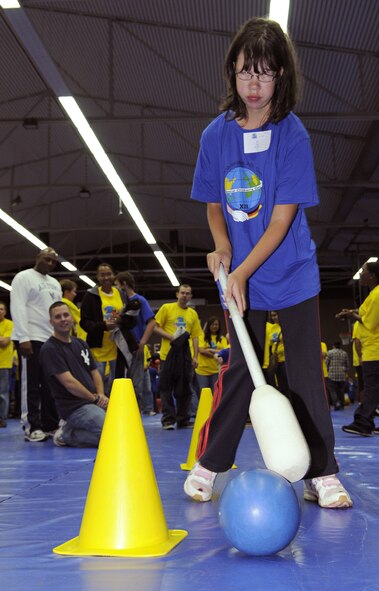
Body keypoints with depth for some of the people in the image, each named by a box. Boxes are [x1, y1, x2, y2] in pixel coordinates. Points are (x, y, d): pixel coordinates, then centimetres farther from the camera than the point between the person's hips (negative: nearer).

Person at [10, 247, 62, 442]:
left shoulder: (54, 283, 19)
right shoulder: (23, 278, -3)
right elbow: (18, 308, -12)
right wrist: (23, 337, -20)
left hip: (52, 340, 7)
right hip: (31, 338, -7)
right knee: (31, 384, -4)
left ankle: (51, 425, 12)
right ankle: (32, 427, -1)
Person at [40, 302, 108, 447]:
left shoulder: (80, 344, 17)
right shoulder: (50, 349, -8)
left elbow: (95, 372, 18)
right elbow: (69, 382, -14)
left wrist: (101, 395, -2)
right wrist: (95, 398, -7)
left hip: (93, 402, 9)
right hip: (74, 407, -9)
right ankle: (66, 434, -5)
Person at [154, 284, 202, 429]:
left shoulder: (193, 314, 12)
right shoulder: (166, 308, 2)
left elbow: (195, 336, 10)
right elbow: (156, 327, -2)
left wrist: (195, 356, 1)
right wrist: (171, 337, -15)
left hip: (185, 356, 3)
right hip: (168, 354, -3)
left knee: (185, 389, 5)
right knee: (166, 388, -2)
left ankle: (183, 420, 13)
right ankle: (168, 420, 3)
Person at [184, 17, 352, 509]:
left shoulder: (292, 134, -12)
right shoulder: (216, 135, -2)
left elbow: (283, 218, -15)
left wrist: (242, 272, -20)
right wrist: (222, 247, -9)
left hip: (293, 274, -2)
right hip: (242, 276, 2)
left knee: (307, 372, 0)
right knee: (239, 371, 7)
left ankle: (322, 475, 8)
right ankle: (208, 464, 20)